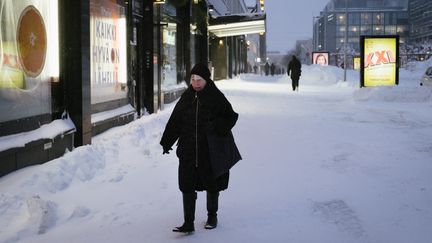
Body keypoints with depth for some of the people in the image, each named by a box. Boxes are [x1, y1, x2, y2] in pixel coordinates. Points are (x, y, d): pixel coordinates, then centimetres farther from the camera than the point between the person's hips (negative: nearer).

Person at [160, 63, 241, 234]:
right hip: (188, 150, 3)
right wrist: (167, 142, 3)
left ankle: (212, 216, 33)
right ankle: (188, 223, 0)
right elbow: (175, 121, 8)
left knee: (212, 184, 12)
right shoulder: (186, 98, 5)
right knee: (187, 185, -4)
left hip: (211, 150, -2)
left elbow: (231, 117, -3)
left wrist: (216, 126, -20)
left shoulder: (216, 97, -6)